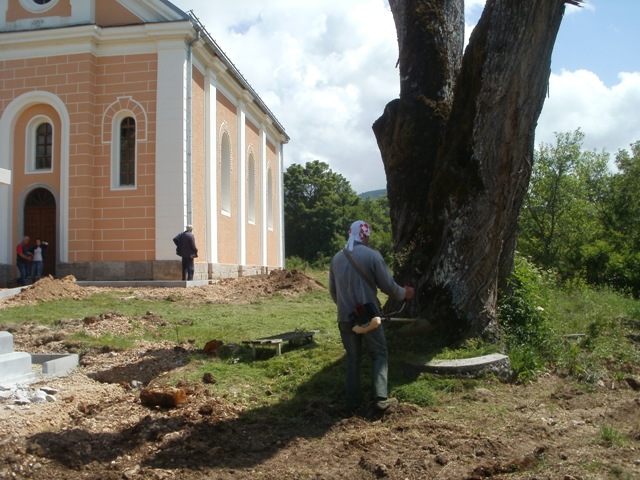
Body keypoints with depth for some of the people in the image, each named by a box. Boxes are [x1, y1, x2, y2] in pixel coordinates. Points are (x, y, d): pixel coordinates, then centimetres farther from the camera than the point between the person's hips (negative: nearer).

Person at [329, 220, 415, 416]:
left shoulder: (336, 258, 6)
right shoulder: (372, 255, -9)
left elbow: (332, 289, 14)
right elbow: (388, 285, -8)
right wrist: (404, 293, 12)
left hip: (345, 317, 4)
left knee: (353, 359, 13)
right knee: (379, 355, 9)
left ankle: (352, 403, 13)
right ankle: (380, 398, -1)